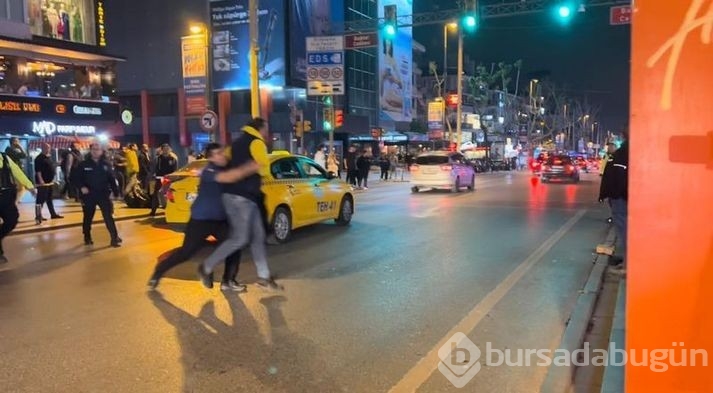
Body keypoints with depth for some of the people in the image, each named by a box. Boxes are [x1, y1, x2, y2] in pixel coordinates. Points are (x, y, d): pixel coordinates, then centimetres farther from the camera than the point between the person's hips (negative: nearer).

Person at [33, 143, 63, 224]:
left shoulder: (49, 157, 14)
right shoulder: (39, 158, -13)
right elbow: (38, 170, -20)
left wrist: (53, 178, 21)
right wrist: (41, 180, -25)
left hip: (50, 182, 9)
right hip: (43, 183, -9)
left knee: (49, 199, 17)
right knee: (40, 200, -8)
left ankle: (53, 214, 25)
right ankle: (38, 217, -8)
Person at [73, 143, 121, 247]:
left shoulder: (106, 164, 4)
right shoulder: (83, 164, -1)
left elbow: (112, 179, 6)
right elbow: (76, 178, 0)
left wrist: (115, 191, 3)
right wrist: (81, 187, -18)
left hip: (103, 194, 0)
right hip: (89, 195, 0)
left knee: (108, 216, -5)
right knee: (88, 217, 12)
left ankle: (114, 238, -4)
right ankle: (87, 237, 30)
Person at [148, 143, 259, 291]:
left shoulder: (226, 168, 5)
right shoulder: (209, 171, -22)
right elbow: (228, 177, -41)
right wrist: (249, 168, -47)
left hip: (220, 219, 7)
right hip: (201, 219, -7)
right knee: (186, 252, -2)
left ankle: (228, 281, 10)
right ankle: (157, 273, 18)